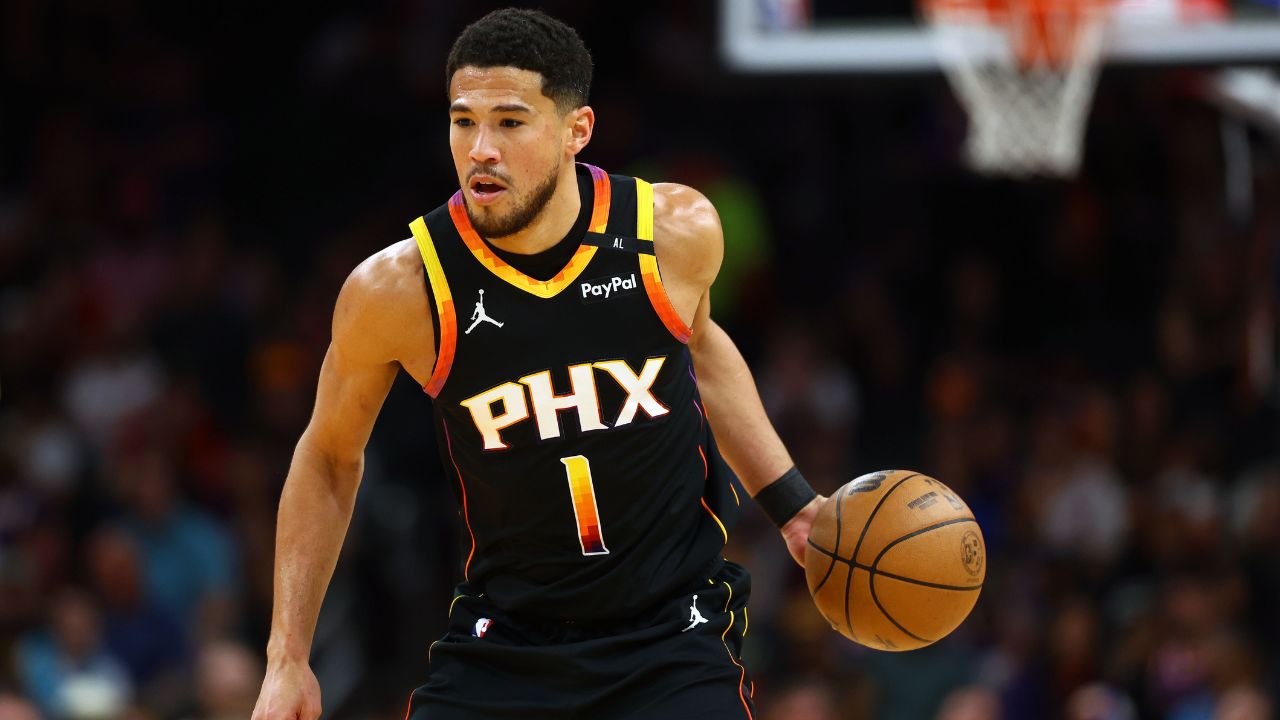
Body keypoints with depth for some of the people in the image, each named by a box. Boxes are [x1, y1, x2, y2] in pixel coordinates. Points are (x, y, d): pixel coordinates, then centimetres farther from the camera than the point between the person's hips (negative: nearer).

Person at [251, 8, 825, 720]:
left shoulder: (675, 230, -9)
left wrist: (791, 500, 12)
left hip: (673, 636, 0)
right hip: (503, 646, 0)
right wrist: (288, 661, 3)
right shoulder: (399, 288, -14)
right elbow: (330, 457, 4)